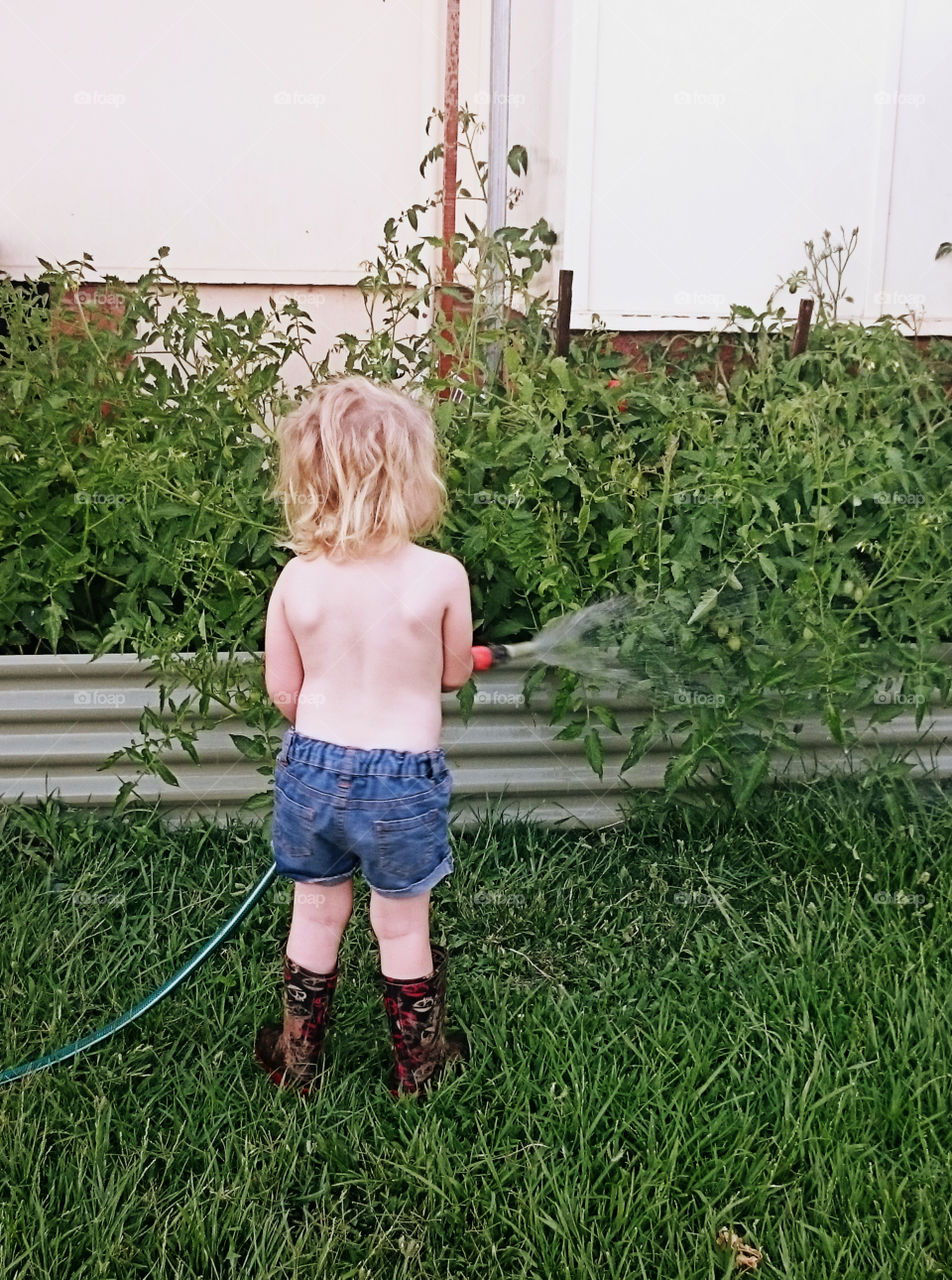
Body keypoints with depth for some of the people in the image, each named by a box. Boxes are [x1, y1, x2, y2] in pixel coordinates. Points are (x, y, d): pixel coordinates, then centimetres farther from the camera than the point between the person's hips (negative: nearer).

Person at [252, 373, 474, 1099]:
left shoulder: (297, 580, -10)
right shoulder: (441, 577, -18)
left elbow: (282, 690, -2)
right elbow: (455, 674, -3)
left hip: (313, 766, 3)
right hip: (405, 776, -2)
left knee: (317, 916, 20)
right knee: (403, 928, 16)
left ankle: (299, 1061, 36)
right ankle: (417, 1071, 34)